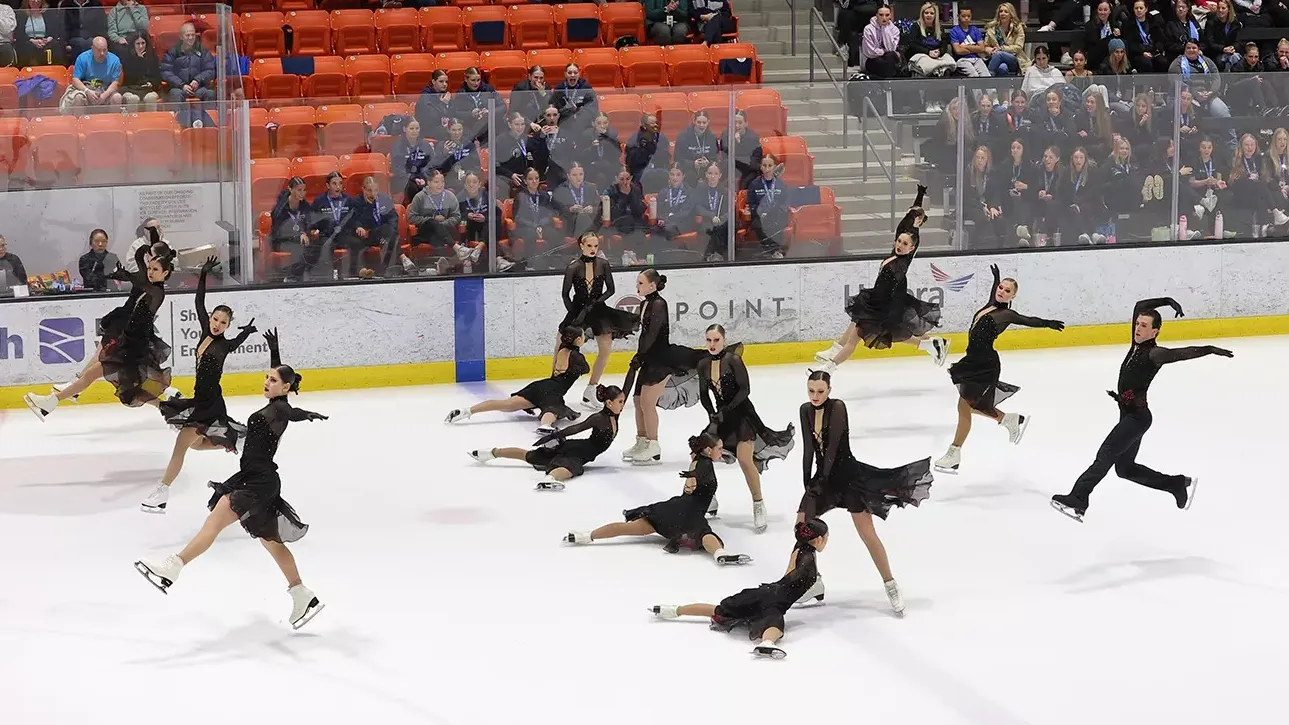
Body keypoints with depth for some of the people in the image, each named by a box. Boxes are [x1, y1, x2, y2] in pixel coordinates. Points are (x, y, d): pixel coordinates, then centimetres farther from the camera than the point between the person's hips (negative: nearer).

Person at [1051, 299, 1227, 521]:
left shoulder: (1154, 353, -13)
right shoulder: (1137, 344, 9)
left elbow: (1183, 353, -29)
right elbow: (1139, 306, 18)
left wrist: (1210, 350, -41)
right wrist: (1166, 301, 15)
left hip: (1137, 416, -10)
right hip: (1130, 415, 10)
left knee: (1106, 455, -22)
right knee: (1125, 468, 18)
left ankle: (1077, 500, -35)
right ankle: (1179, 484, 27)